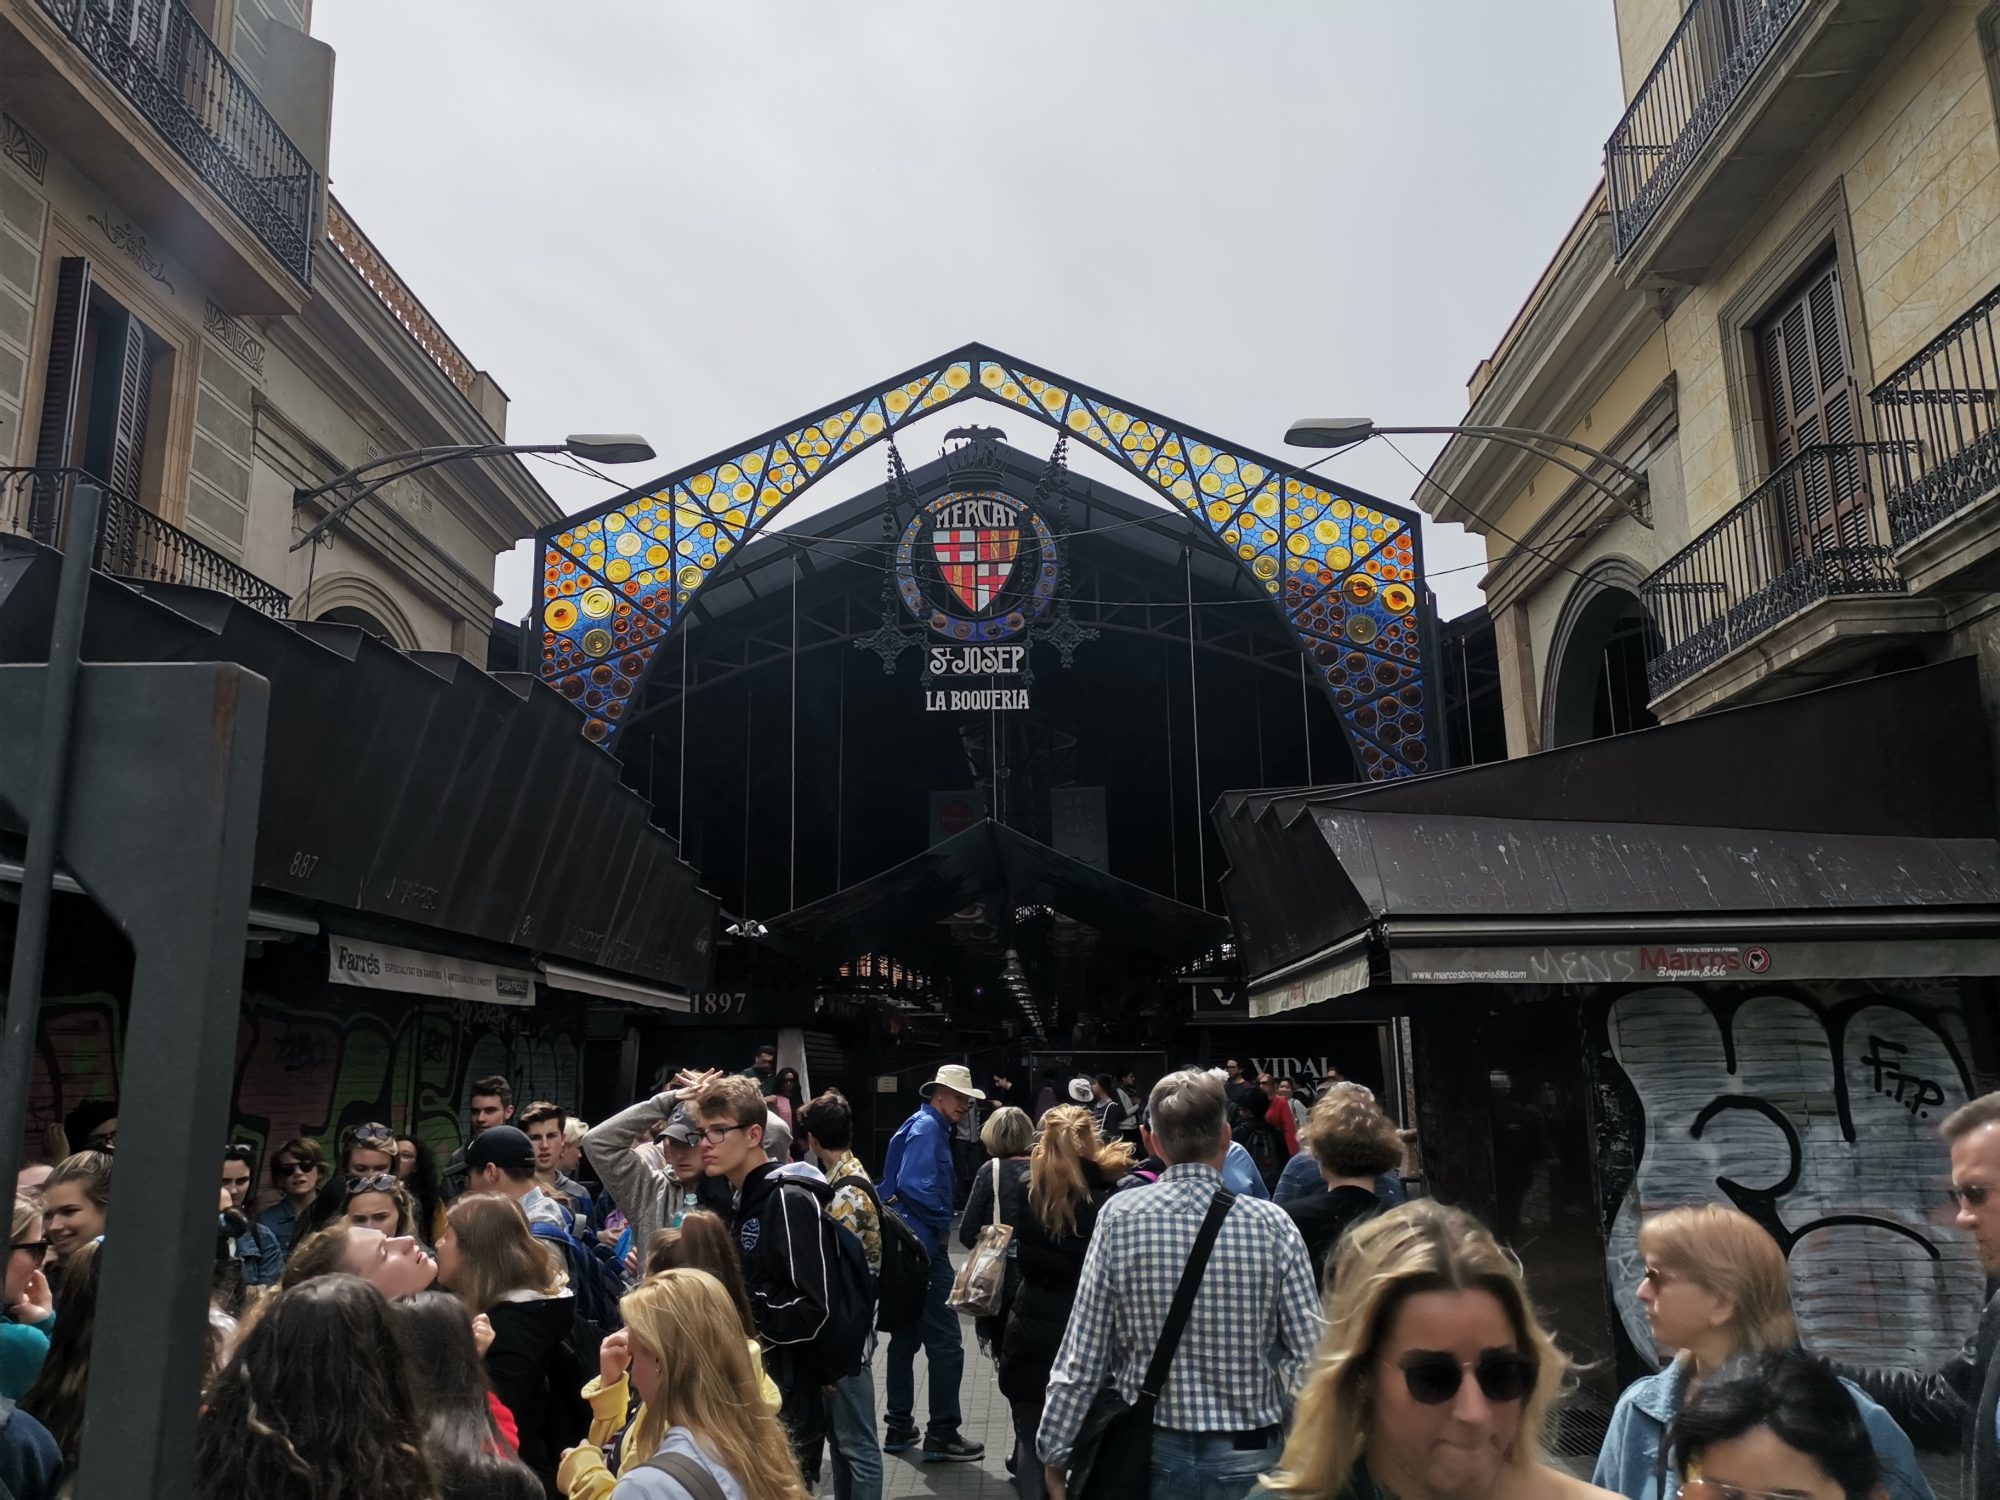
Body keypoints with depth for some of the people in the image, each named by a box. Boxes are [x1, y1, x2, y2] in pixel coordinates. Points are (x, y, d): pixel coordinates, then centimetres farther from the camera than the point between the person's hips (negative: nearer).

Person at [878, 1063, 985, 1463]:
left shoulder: (925, 1126, 16)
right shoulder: (927, 1128, -14)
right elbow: (914, 1185, -26)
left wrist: (937, 1222, 9)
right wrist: (942, 1221, -12)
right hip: (922, 1246, -10)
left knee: (906, 1337, 16)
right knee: (946, 1343, -5)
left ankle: (899, 1428, 23)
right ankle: (941, 1436, 0)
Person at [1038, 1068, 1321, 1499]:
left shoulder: (1118, 1218, -11)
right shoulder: (1272, 1224, -12)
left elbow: (1082, 1355, -9)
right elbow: (1311, 1355, -11)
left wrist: (1055, 1451, 2)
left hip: (1152, 1450, 1)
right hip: (1248, 1455, 0)